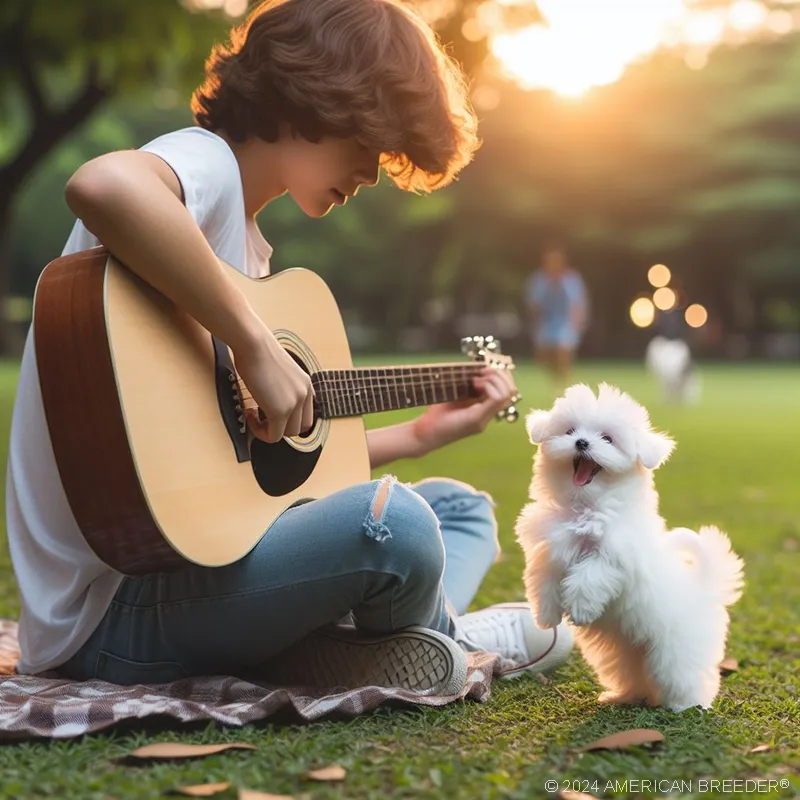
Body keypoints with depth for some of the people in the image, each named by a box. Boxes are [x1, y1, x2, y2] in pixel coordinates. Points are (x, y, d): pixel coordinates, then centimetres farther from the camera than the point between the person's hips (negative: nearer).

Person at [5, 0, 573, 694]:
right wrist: (258, 345, -31)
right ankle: (438, 634, 0)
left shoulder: (246, 241, 17)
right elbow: (102, 187, -40)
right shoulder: (205, 162, -12)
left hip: (198, 548, 10)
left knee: (461, 508, 20)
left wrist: (420, 434, 19)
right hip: (110, 607, -10)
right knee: (391, 520, -32)